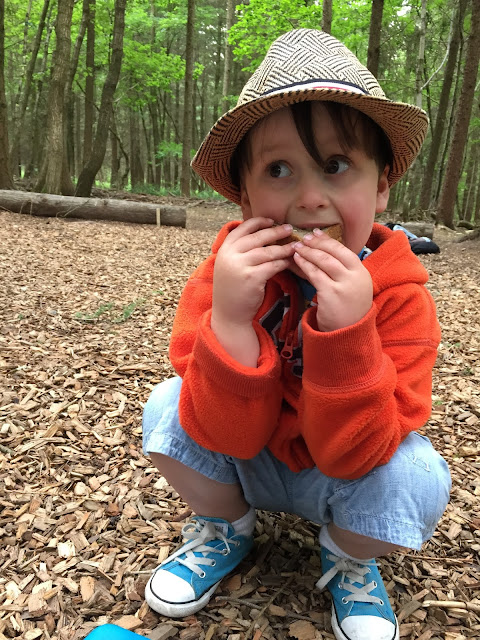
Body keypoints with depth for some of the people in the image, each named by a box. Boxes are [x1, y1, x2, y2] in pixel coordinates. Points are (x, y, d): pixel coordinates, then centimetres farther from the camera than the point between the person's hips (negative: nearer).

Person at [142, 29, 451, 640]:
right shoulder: (227, 271, -22)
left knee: (415, 476, -30)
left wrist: (346, 331, -45)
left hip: (341, 479, 0)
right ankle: (225, 529, 8)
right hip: (244, 461, 1)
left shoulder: (398, 295, -25)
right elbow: (228, 436, -27)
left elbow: (350, 455, -29)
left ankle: (348, 558, 7)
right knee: (168, 406, -23)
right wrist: (230, 319, -44)